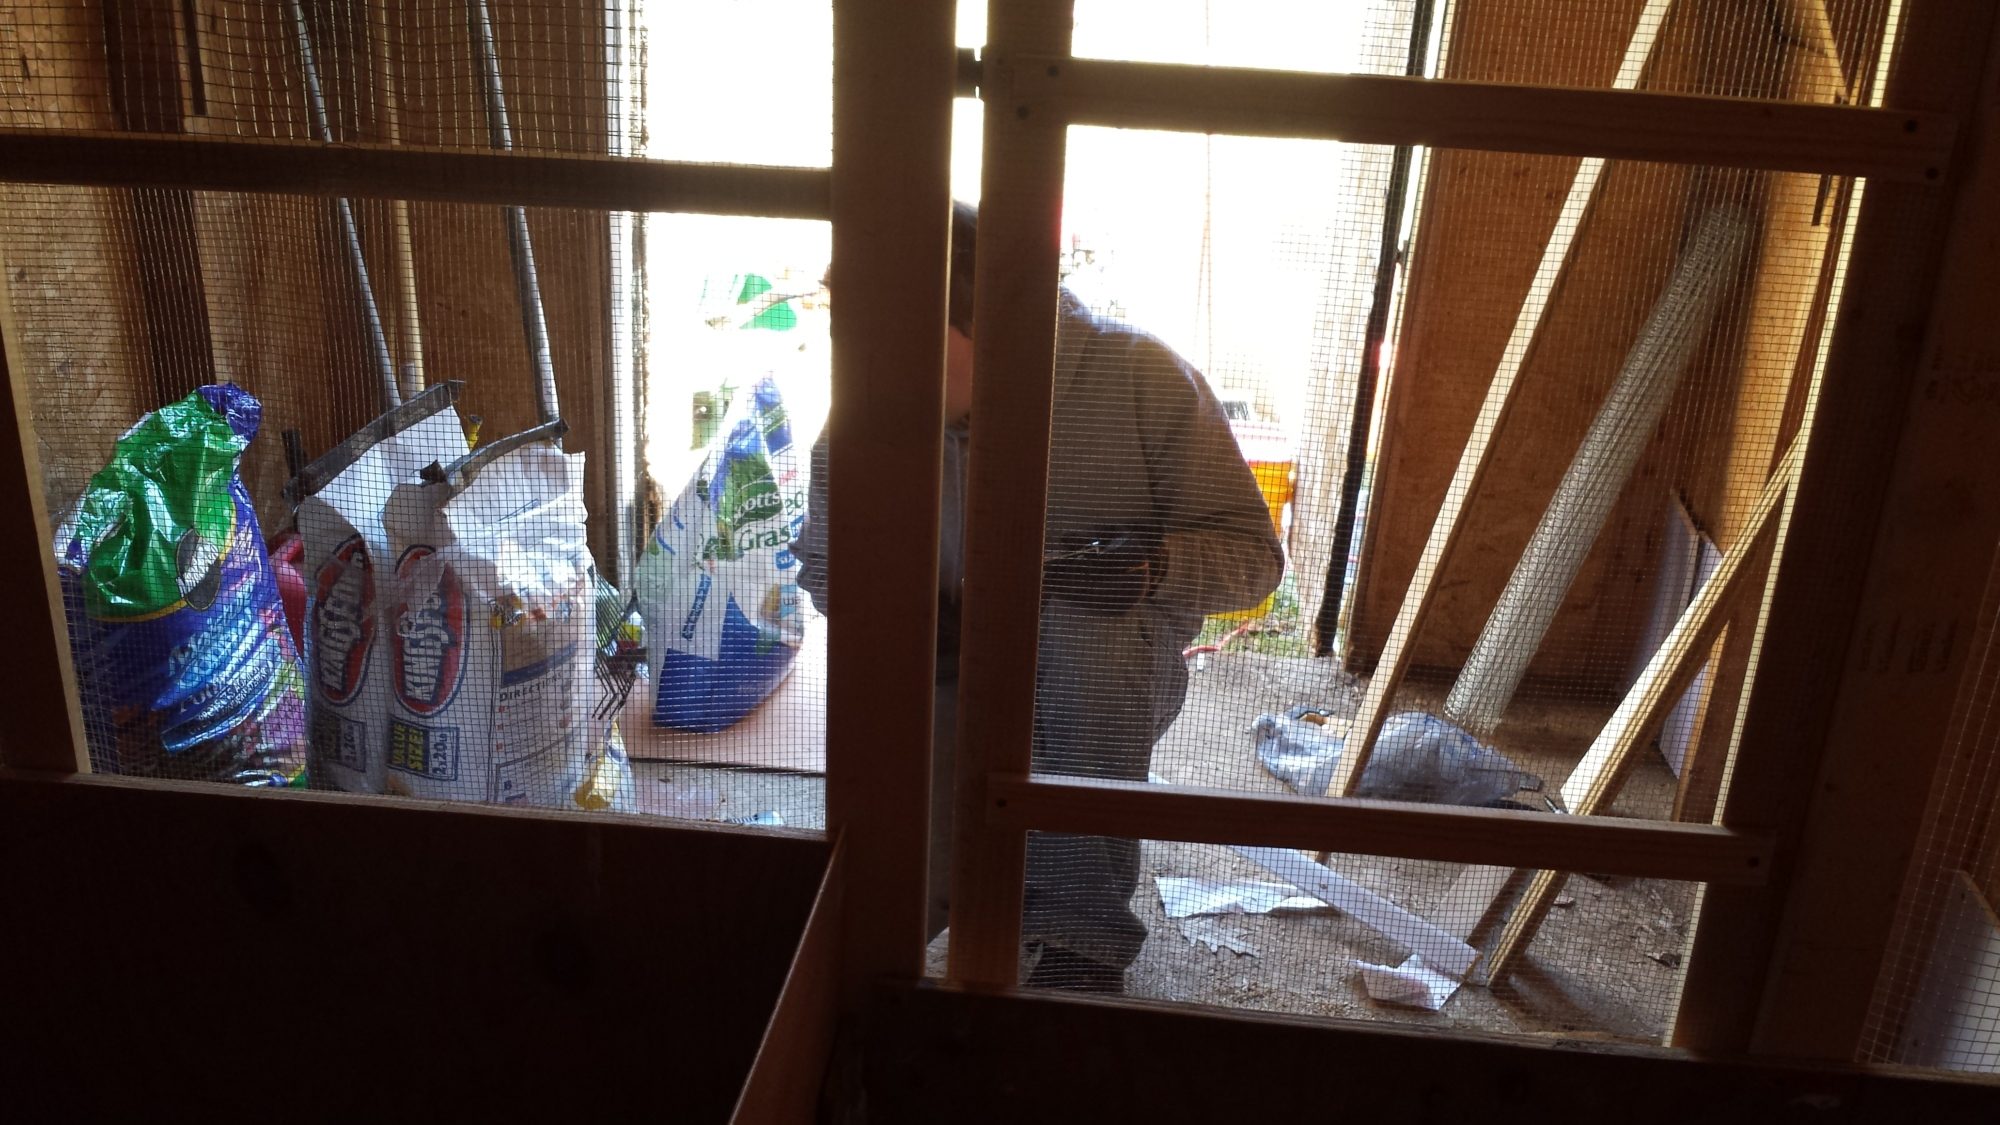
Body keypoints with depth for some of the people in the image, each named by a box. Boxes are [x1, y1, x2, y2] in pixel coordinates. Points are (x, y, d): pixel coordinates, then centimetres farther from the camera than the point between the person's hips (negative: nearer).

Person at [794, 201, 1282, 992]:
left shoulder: (1140, 379, -16)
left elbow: (1250, 551, -12)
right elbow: (823, 558, 3)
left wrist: (1152, 565, -35)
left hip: (1112, 674, -1)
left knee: (1085, 635, -37)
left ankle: (1083, 933, -19)